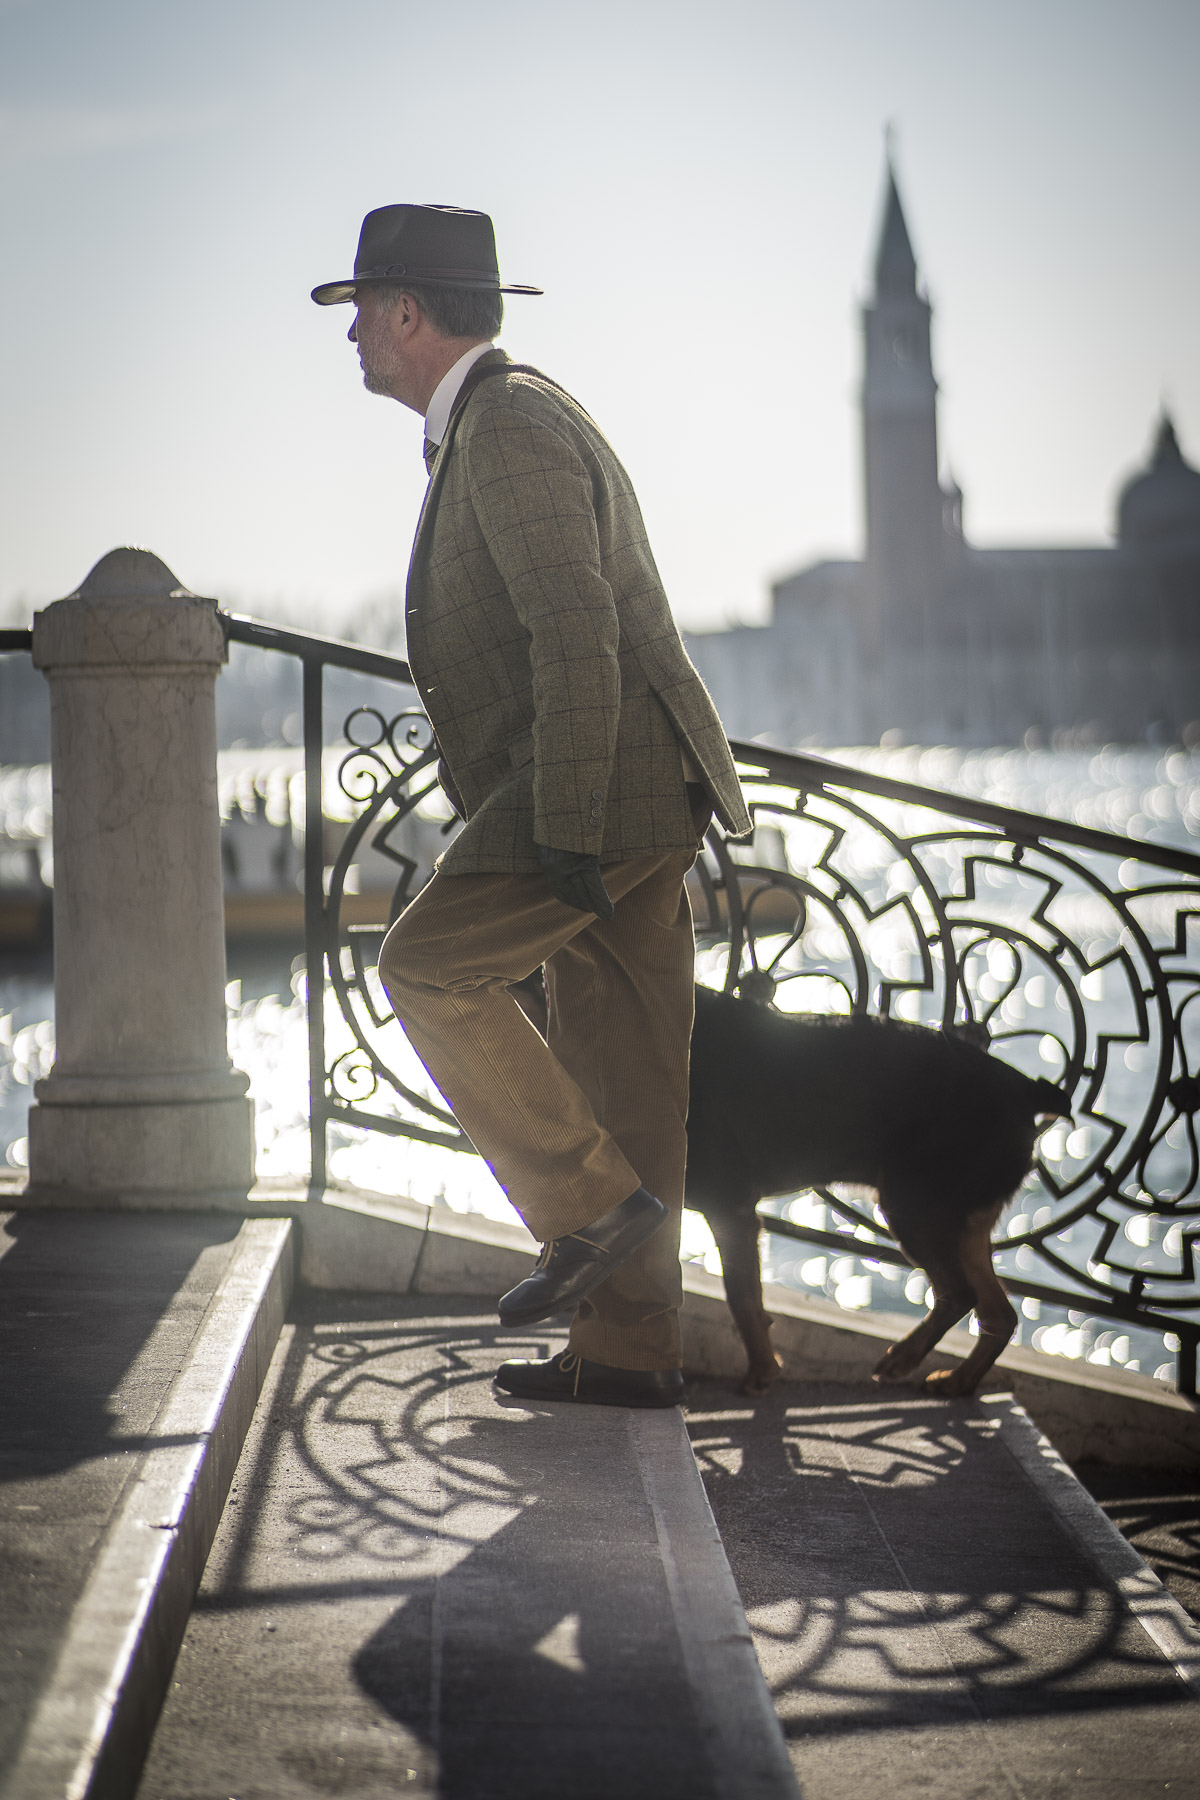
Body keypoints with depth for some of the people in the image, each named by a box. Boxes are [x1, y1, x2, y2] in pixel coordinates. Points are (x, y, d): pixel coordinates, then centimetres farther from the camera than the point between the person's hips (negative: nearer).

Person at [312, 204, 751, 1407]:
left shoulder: (512, 429, -12)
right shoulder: (495, 425, 21)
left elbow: (578, 639, -22)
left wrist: (564, 835, -24)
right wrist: (555, 826, 24)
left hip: (610, 783, -10)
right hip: (620, 797, 10)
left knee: (427, 967, -11)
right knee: (615, 1065, 8)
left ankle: (593, 1205, -8)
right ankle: (627, 1348, 11)